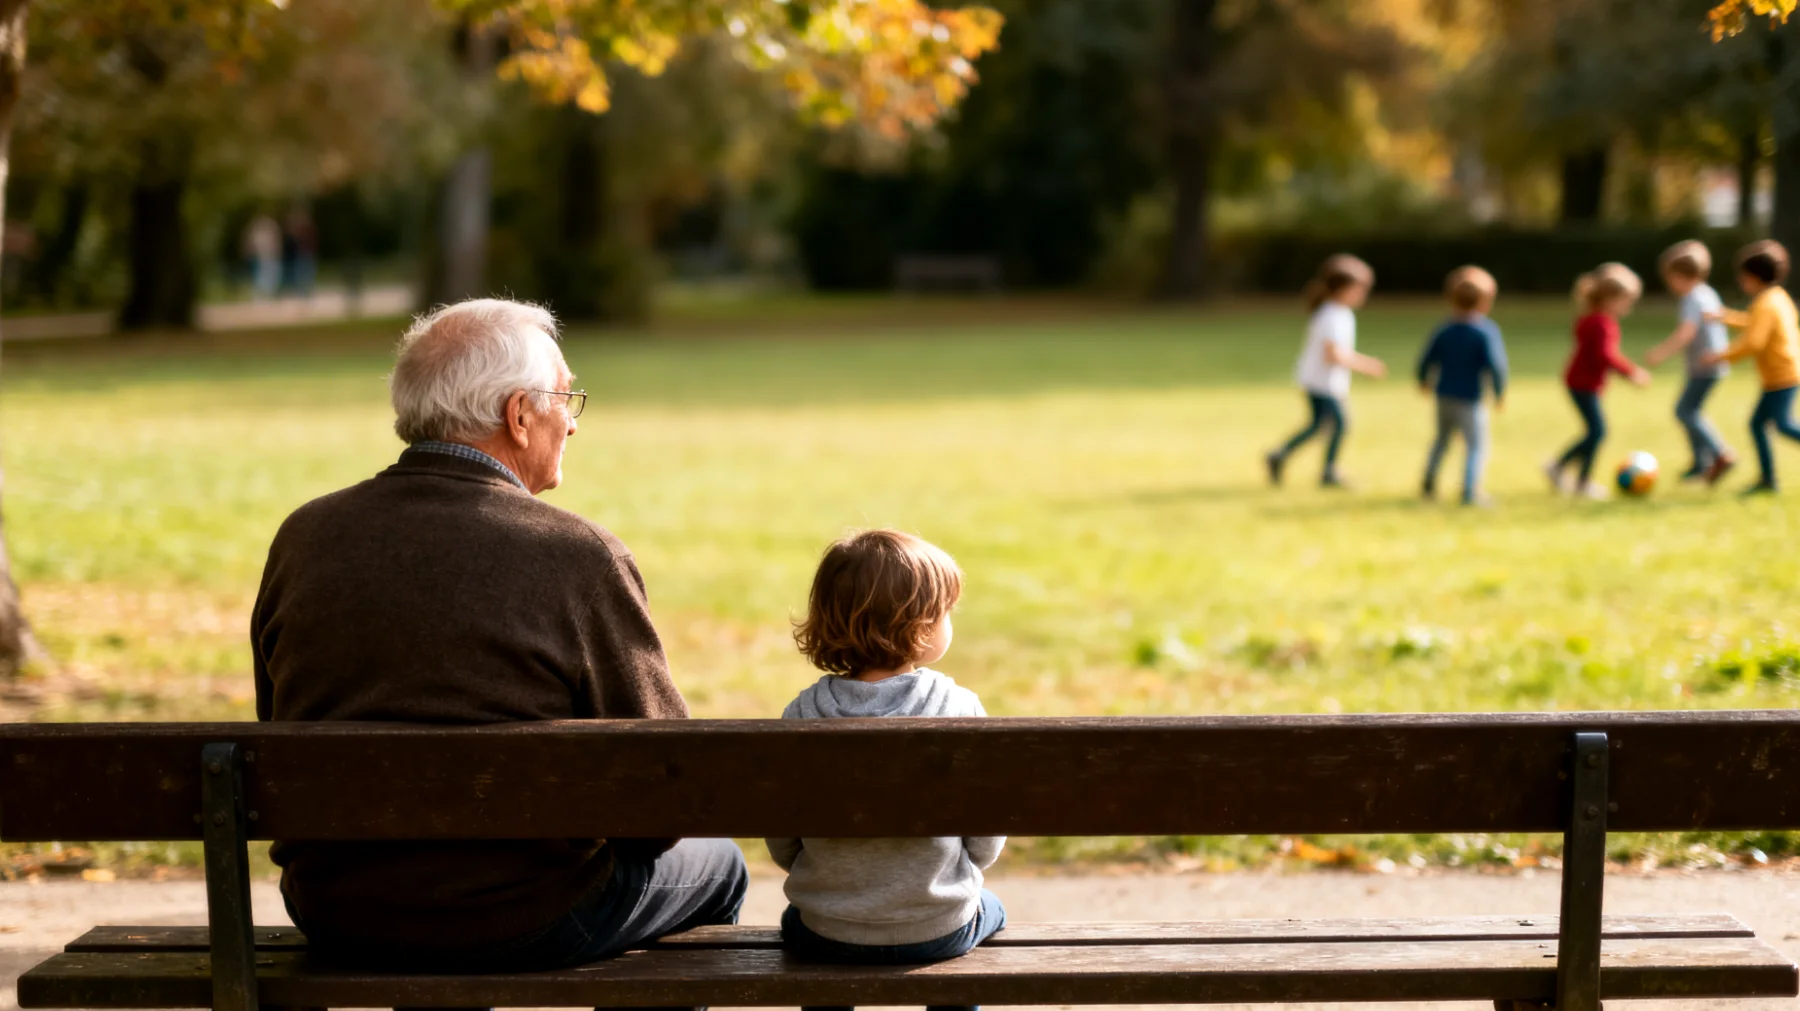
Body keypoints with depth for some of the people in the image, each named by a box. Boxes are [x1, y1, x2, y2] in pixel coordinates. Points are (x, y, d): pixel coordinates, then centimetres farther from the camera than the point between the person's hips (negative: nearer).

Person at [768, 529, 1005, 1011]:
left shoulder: (801, 717, -12)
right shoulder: (960, 709, -15)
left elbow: (782, 846, -3)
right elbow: (986, 843, -7)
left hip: (826, 936, 1)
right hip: (939, 933, -1)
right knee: (988, 909, 35)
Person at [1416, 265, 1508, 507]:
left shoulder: (1444, 331, 1)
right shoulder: (1487, 332, -14)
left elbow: (1426, 360, 6)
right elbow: (1495, 364, -21)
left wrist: (1424, 381, 27)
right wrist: (1500, 393, -7)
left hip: (1444, 396, 6)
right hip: (1469, 399, -6)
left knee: (1442, 439, 24)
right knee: (1476, 445, 0)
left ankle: (1429, 482, 33)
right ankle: (1470, 491, -7)